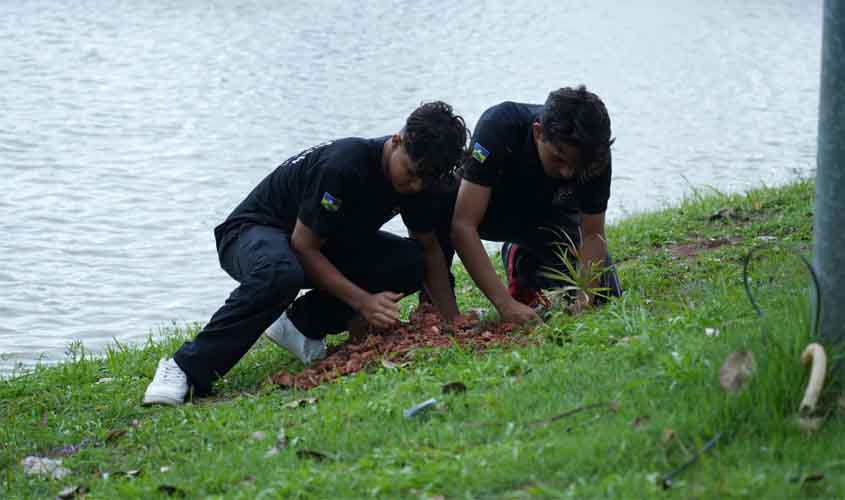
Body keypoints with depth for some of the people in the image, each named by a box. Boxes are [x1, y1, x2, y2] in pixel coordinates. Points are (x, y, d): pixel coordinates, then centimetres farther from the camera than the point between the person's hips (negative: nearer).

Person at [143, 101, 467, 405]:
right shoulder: (343, 166, -33)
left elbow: (429, 247, 4)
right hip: (256, 230, -8)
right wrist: (362, 301, -31)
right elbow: (303, 246, -27)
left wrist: (452, 320, -3)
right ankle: (186, 369, -38)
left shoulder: (416, 173, -10)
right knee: (280, 273, -44)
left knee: (412, 262, -14)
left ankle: (301, 325, -4)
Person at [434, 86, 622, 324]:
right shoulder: (498, 126, -38)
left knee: (603, 293, -14)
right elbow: (463, 225, -41)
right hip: (486, 209, -3)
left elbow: (592, 234, -17)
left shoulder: (595, 152, -28)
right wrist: (506, 304, -49)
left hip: (546, 216, 3)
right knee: (440, 197, -37)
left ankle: (523, 260, 14)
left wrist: (585, 298, -35)